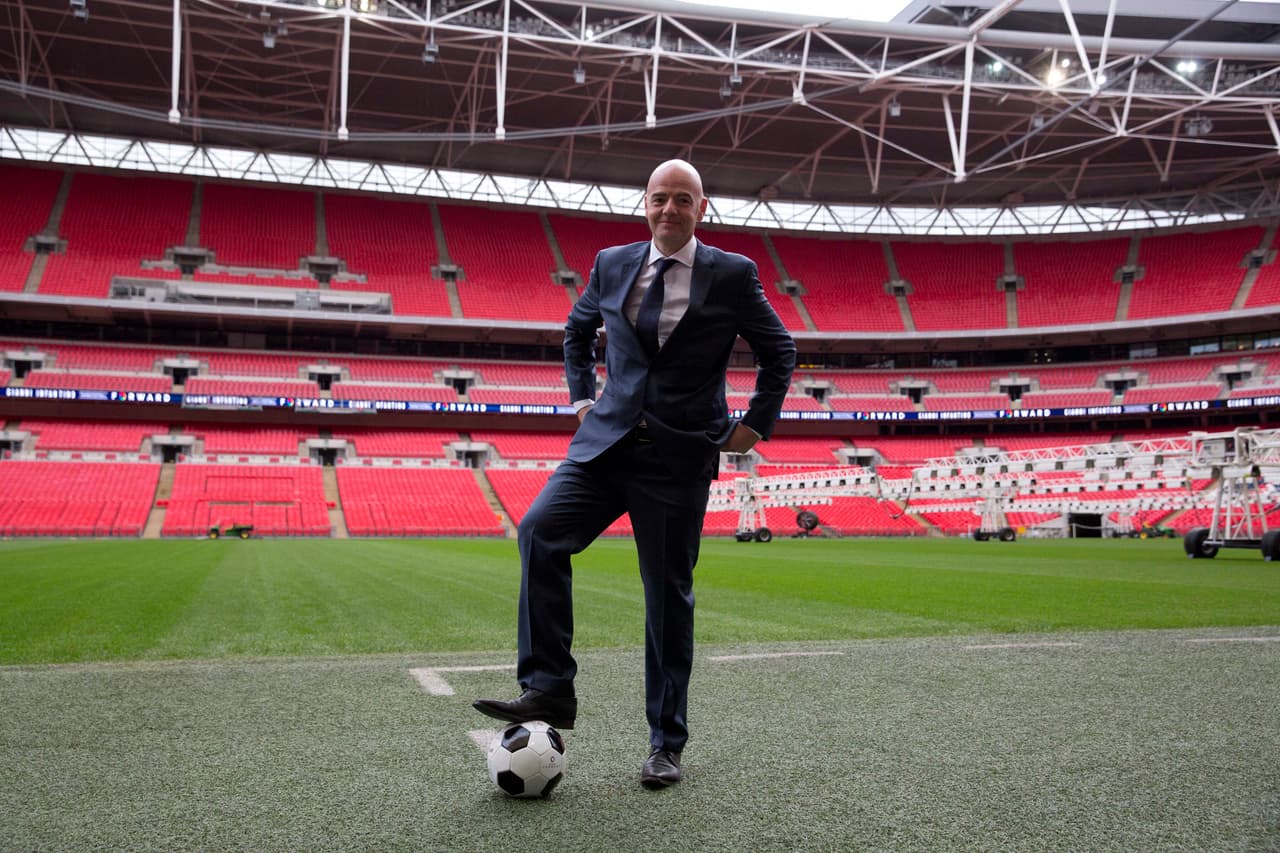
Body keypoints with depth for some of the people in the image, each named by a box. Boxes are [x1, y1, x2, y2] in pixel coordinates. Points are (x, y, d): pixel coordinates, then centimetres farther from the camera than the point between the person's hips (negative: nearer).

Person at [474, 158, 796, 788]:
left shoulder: (732, 275, 0)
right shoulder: (611, 264, 9)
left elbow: (779, 353, 10)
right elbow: (578, 329, 26)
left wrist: (755, 425, 4)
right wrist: (582, 398, 16)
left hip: (680, 459, -3)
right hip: (608, 441, 3)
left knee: (669, 595, 2)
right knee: (540, 531, -19)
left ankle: (665, 742, 16)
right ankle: (549, 689, -10)